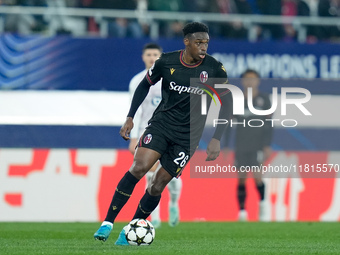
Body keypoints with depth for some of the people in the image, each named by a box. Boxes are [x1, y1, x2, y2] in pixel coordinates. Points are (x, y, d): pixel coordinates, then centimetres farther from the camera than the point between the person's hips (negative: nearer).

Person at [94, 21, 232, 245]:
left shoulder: (215, 69, -8)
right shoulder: (166, 62, -6)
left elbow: (227, 103, 1)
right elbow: (145, 85, 12)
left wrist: (216, 139, -6)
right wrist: (130, 118, 6)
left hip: (187, 136, 0)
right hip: (161, 123, 0)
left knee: (157, 186, -5)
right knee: (139, 167, -22)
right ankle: (108, 223, -18)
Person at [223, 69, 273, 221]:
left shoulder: (264, 99, 2)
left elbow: (269, 123, 3)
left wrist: (267, 145, -4)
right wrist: (226, 145, 5)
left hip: (258, 144, -2)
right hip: (241, 145, 2)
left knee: (257, 176, -14)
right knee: (241, 178, 2)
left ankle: (262, 202, 9)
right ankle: (242, 211, 8)